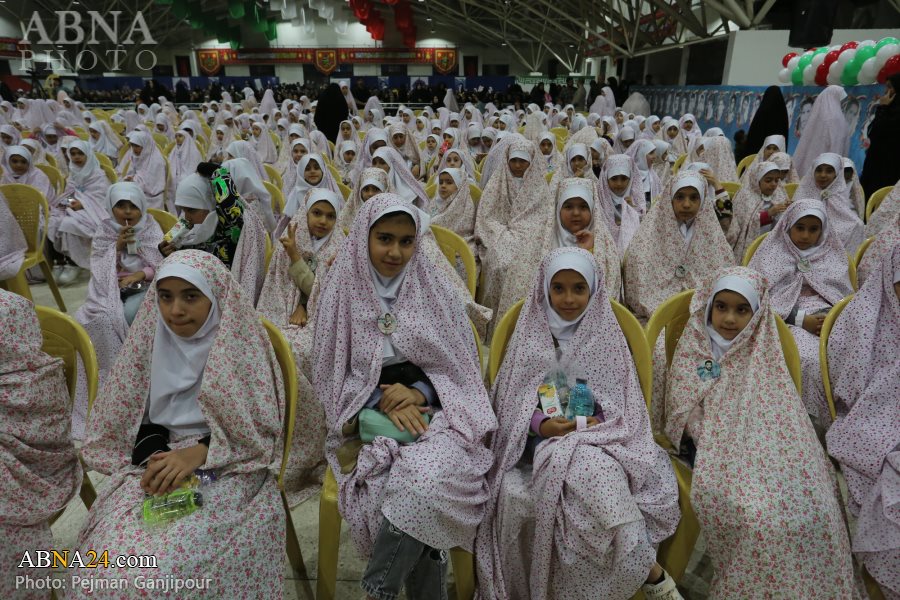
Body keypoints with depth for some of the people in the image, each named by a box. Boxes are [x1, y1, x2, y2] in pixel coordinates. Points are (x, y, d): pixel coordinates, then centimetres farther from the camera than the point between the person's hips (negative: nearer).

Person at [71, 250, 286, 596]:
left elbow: (260, 428, -8)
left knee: (172, 566, -24)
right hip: (159, 458, 4)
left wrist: (199, 452, -20)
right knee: (108, 565, -18)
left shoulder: (242, 342, -9)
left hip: (227, 468, -3)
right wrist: (155, 457, -12)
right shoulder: (151, 338, 3)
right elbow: (141, 417, 9)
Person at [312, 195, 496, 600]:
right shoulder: (341, 295, 2)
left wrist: (418, 392, -13)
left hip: (436, 412, 1)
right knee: (420, 492, -28)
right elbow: (331, 377, 4)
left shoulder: (435, 289, 3)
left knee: (427, 481, -31)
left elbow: (461, 366, 6)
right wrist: (383, 402, -12)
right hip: (369, 421, 0)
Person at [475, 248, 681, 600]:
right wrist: (541, 425, -17)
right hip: (544, 439, 0)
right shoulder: (531, 337, 6)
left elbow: (623, 402, 6)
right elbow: (511, 402, 2)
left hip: (599, 436, 0)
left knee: (592, 467, -35)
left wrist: (600, 422, -14)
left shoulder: (606, 336, 7)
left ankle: (640, 567, -16)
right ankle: (648, 569, -20)